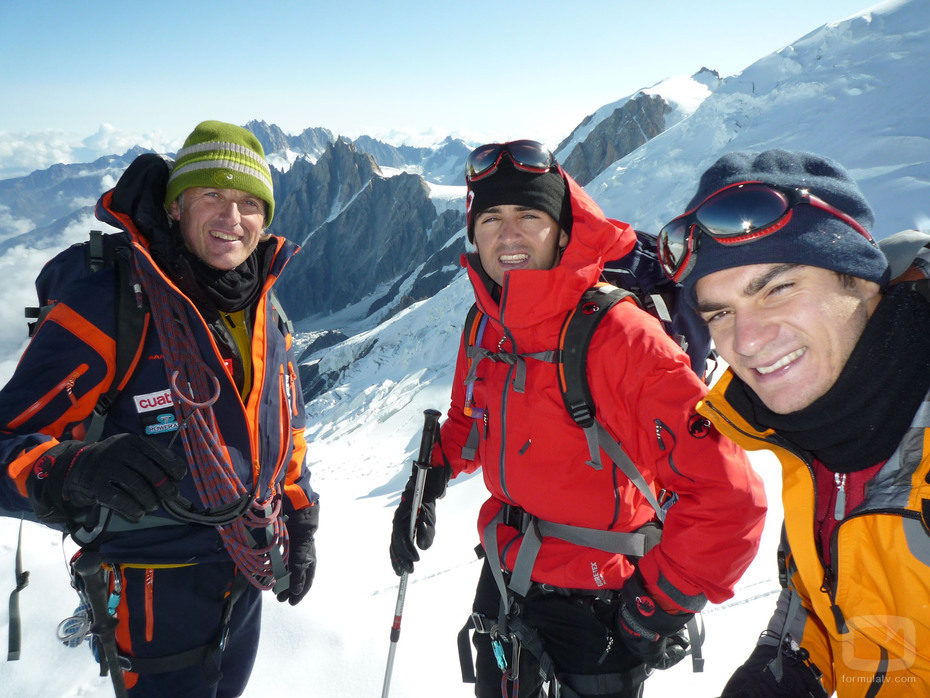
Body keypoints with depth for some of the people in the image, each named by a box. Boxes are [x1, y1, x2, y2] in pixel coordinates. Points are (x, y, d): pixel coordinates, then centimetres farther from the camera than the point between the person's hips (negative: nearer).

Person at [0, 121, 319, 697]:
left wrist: (301, 528, 12)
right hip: (157, 580, -6)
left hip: (249, 575, 7)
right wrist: (74, 472, -42)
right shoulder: (106, 304, -20)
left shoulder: (269, 314, 1)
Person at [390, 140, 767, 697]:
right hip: (504, 584, 7)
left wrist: (660, 606, -18)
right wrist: (426, 487, 6)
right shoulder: (487, 328, -5)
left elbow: (728, 498, -27)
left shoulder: (622, 337, -26)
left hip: (597, 609, -6)